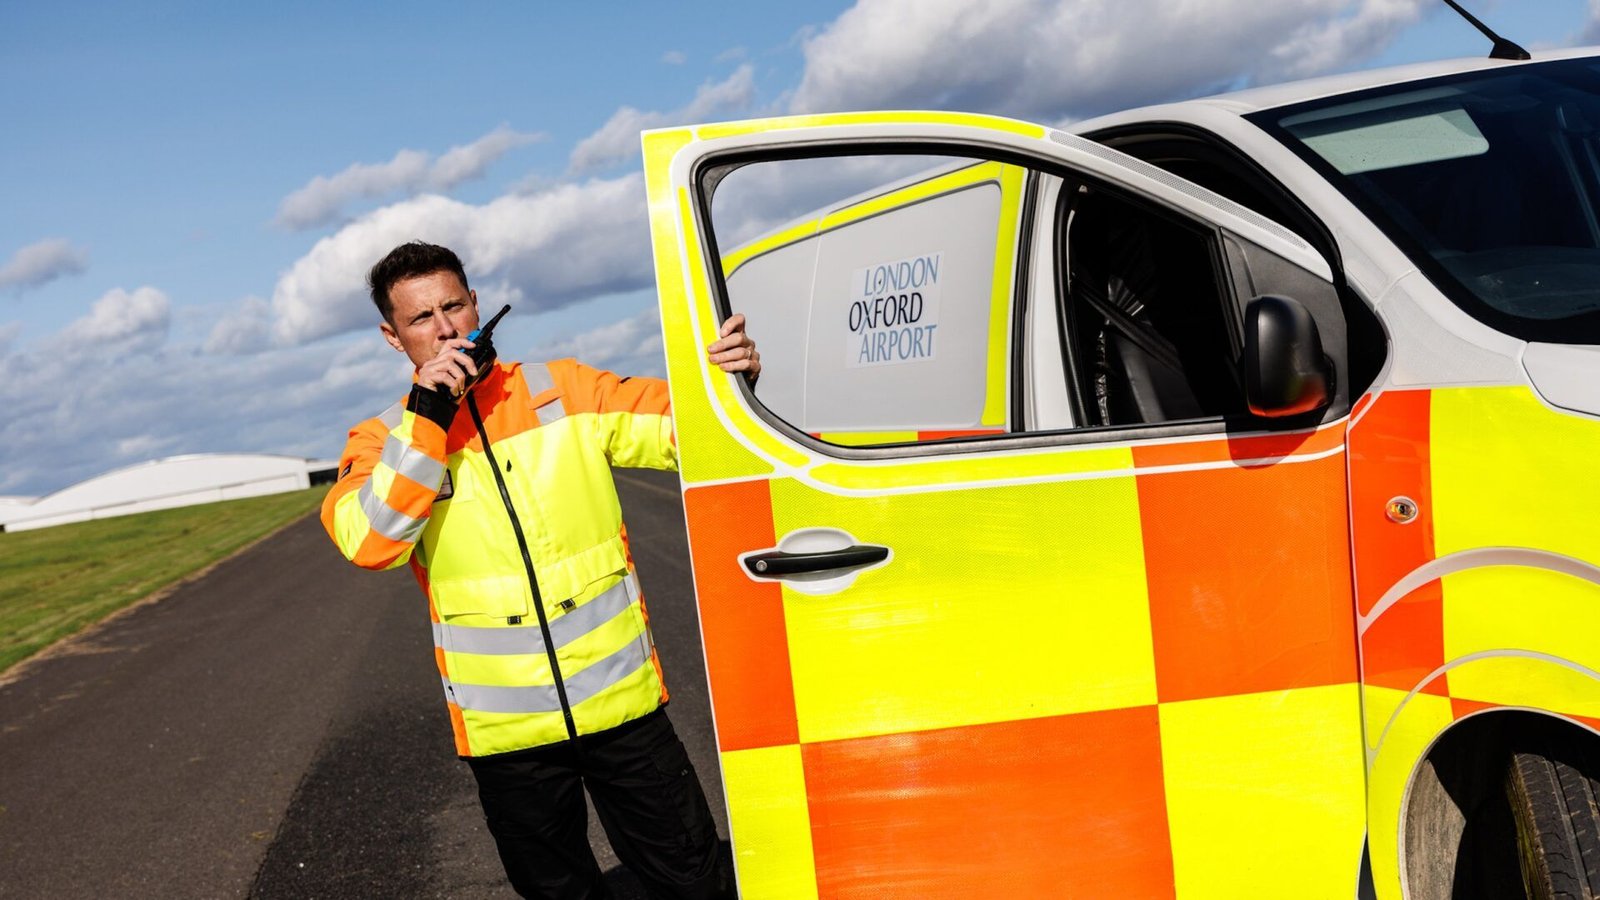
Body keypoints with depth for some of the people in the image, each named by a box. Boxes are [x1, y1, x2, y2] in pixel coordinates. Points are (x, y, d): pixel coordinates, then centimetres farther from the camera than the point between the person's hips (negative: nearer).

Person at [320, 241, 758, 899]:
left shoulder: (566, 390, 2)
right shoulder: (386, 440, 0)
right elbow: (367, 542, -17)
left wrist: (729, 381, -17)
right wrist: (428, 415, -20)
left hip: (620, 698, 0)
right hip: (506, 728, 0)